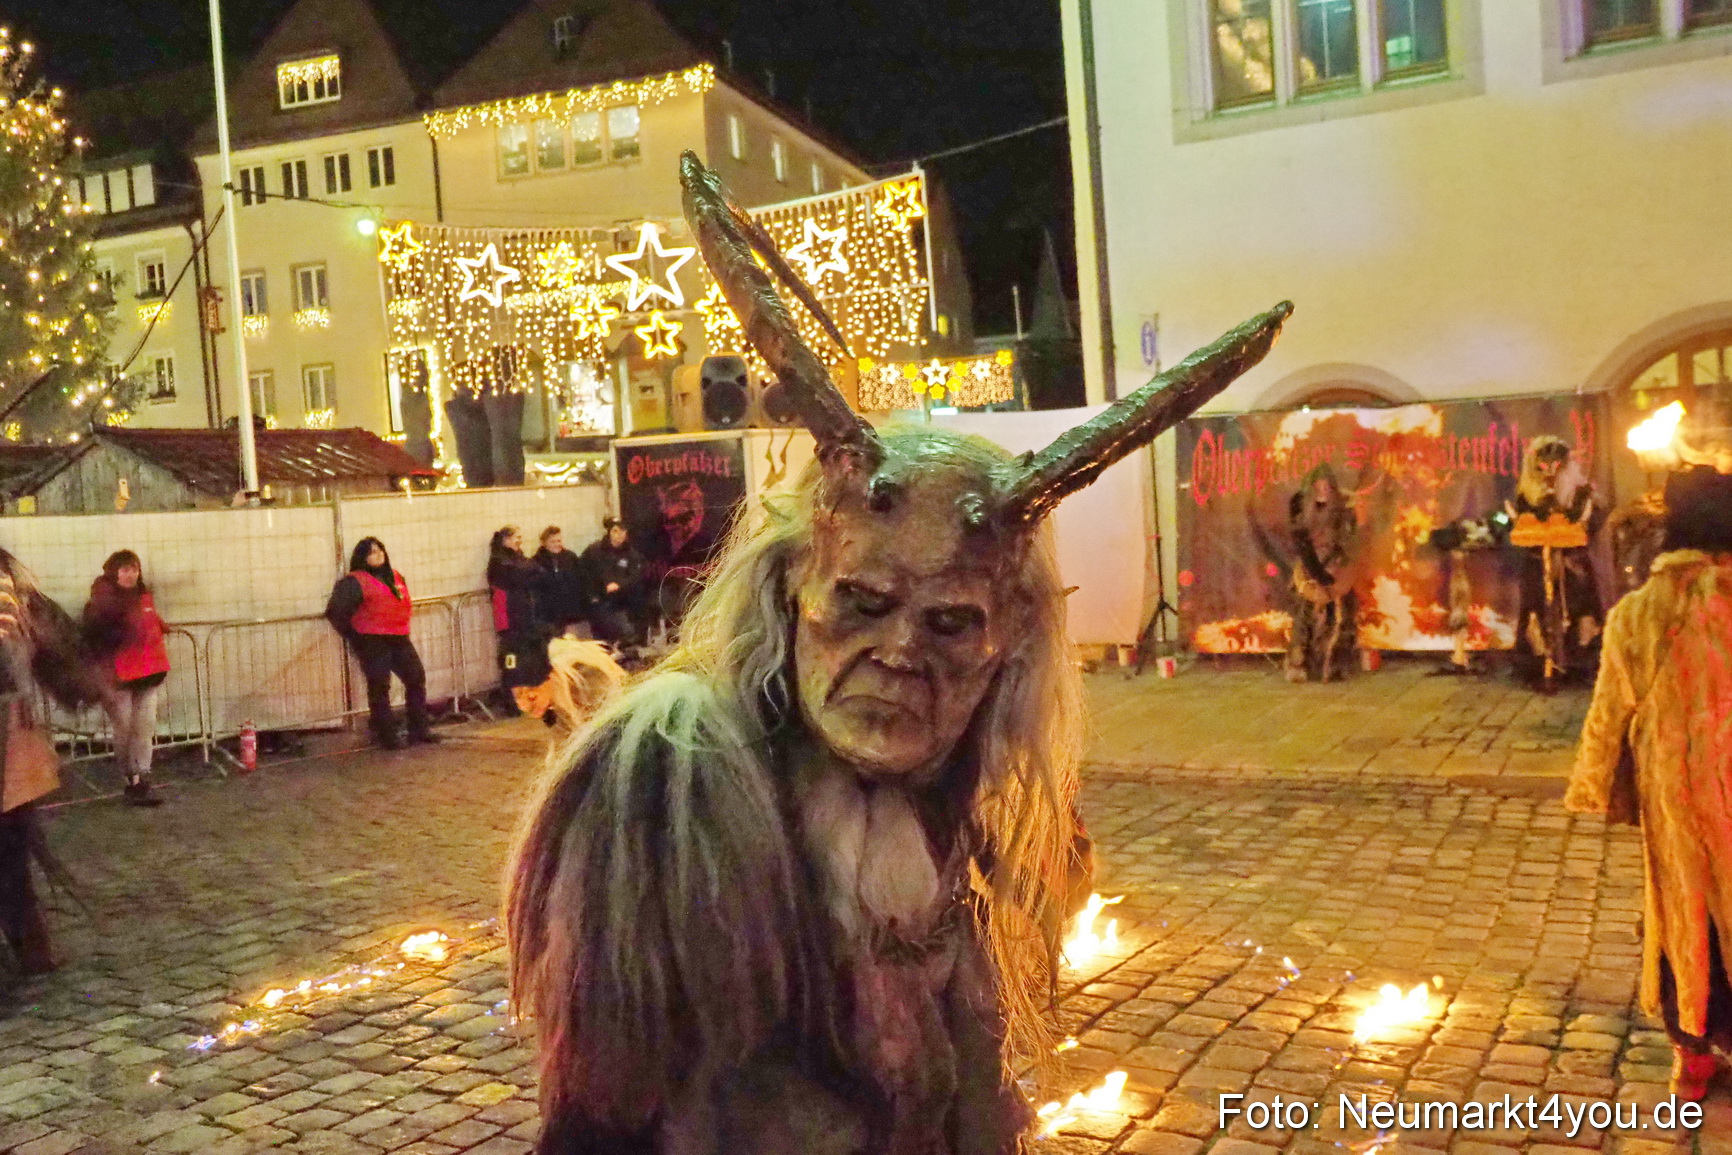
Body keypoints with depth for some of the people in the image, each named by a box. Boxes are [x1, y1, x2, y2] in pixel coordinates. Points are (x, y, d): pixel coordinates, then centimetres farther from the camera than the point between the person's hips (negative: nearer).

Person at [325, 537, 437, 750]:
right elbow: (335, 611, -9)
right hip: (373, 643, -7)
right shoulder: (355, 582, -6)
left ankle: (420, 729, 17)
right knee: (379, 688, -2)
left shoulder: (396, 577, 14)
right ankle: (387, 735, 6)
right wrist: (354, 636, -5)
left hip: (399, 639, 7)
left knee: (416, 679, 7)